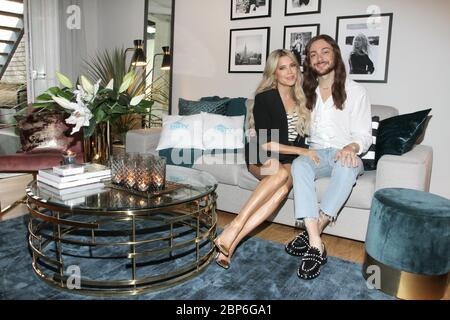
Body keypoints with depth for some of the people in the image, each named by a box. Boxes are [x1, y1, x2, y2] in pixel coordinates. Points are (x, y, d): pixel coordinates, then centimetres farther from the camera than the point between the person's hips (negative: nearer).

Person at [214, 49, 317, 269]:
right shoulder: (265, 98, -7)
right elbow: (265, 143, -13)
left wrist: (306, 155, 0)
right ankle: (235, 226, -38)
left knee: (285, 184, -33)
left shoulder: (300, 99, 11)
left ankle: (232, 240, -38)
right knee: (283, 172, -39)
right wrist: (301, 151, -18)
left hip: (290, 160, 4)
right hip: (261, 158, -3)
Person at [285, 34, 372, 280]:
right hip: (315, 153, 2)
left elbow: (363, 135, -3)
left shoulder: (355, 91, 2)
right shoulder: (307, 91, 15)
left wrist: (351, 147, -25)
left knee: (346, 167, -39)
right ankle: (316, 245, -43)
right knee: (299, 165, -34)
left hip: (346, 155, -2)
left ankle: (312, 232, -33)